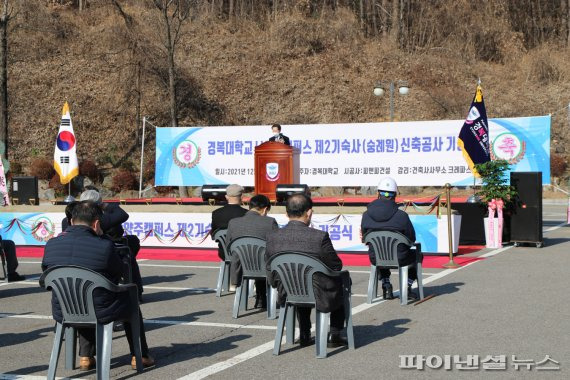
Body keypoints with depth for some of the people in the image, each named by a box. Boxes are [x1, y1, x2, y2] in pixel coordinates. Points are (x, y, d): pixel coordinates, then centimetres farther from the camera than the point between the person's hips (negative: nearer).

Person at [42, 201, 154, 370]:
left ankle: (85, 356, 36)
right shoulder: (104, 246, -20)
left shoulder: (51, 245, -7)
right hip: (100, 313, -4)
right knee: (131, 301, 28)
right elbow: (120, 271, -3)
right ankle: (140, 356, 33)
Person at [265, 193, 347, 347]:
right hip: (319, 297, -4)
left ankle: (304, 334, 37)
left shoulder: (272, 238, -10)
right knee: (341, 282, 28)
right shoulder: (320, 237, -21)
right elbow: (336, 266, -7)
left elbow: (271, 277, 0)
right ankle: (335, 335, 27)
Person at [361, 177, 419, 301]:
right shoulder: (401, 216, -17)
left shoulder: (366, 215, -9)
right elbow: (411, 239, -6)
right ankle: (407, 287, 21)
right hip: (399, 259, -3)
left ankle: (386, 286, 30)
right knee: (416, 254, 30)